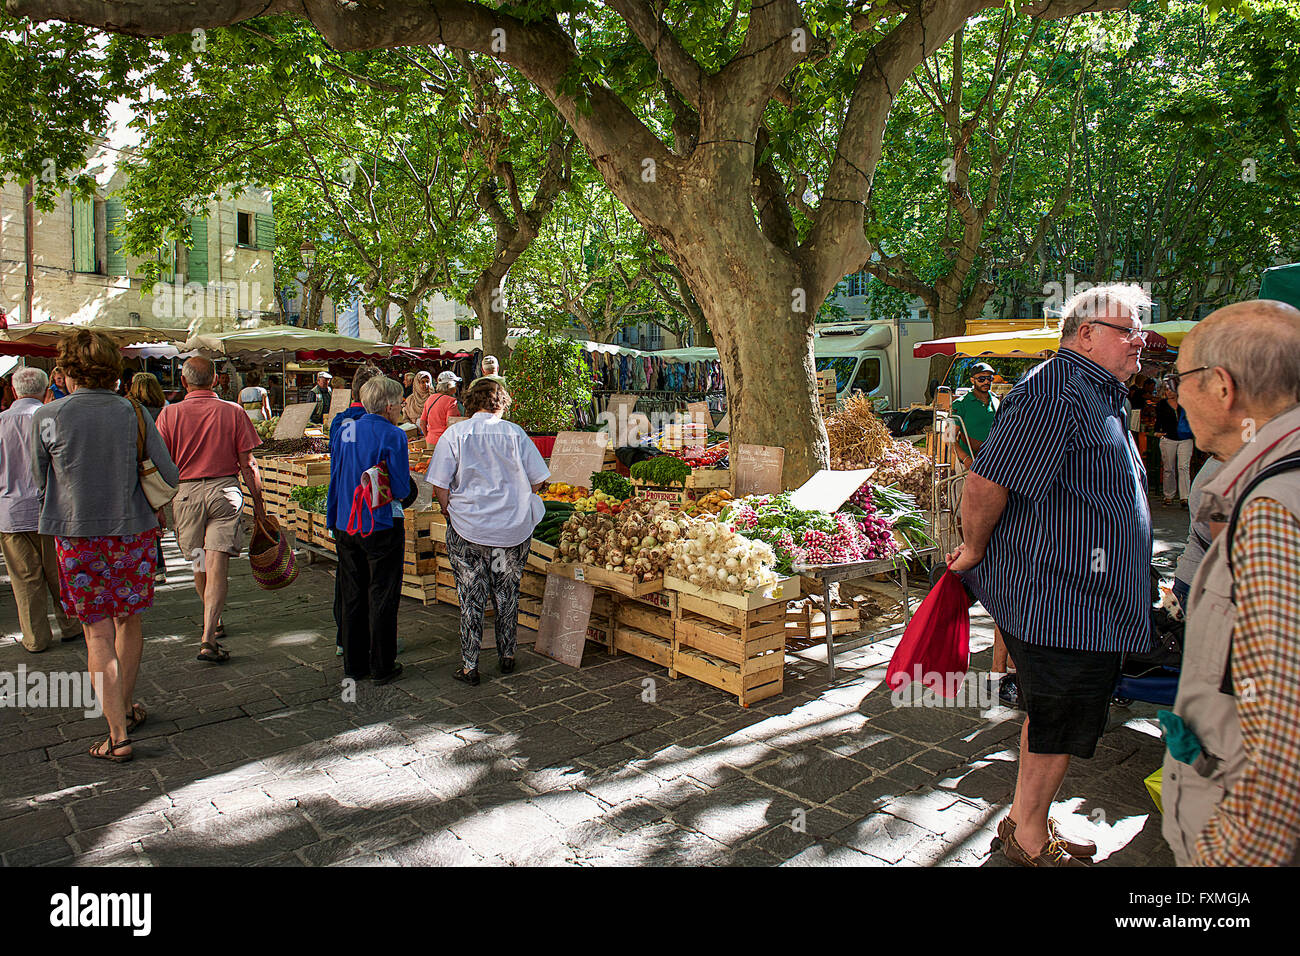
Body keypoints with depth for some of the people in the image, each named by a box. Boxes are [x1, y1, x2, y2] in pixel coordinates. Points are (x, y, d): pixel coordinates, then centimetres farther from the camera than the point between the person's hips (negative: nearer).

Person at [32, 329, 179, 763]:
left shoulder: (47, 417, -8)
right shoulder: (135, 415, -5)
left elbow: (40, 482, 4)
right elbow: (169, 476, -4)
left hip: (76, 535, -2)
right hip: (133, 531, 2)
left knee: (98, 633, 4)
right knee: (128, 621, 18)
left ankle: (119, 735, 4)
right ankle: (127, 706, 35)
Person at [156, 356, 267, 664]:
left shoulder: (170, 414, 0)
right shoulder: (233, 412, -2)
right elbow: (247, 463, -1)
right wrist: (258, 502, 7)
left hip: (186, 492, 1)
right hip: (224, 491, -1)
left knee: (199, 565, 17)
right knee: (217, 566, -5)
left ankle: (214, 624, 36)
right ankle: (208, 639, -13)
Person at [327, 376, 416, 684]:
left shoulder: (343, 432, 5)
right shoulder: (393, 436, -13)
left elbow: (334, 481, 11)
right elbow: (402, 490, -16)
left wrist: (335, 521, 19)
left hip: (346, 527, 6)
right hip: (381, 526, -6)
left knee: (352, 597, 14)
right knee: (382, 598, 5)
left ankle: (354, 664, 24)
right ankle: (382, 667, 12)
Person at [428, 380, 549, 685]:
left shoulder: (454, 434, -5)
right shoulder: (515, 433, -3)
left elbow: (440, 486, -6)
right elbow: (537, 480, 0)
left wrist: (452, 515, 9)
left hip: (468, 528, -1)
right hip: (514, 529, 1)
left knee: (470, 597, 8)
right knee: (507, 593, 15)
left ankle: (469, 666, 13)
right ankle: (507, 656, 27)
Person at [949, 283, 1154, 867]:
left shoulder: (1097, 395, 19)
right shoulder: (1056, 391, -18)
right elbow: (984, 484, -25)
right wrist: (975, 551, -11)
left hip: (1080, 599, 10)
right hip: (1060, 599, -10)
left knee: (1052, 720, 20)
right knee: (1060, 725, 4)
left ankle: (1027, 820, 35)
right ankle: (1030, 839, 22)